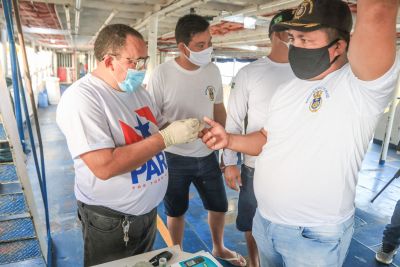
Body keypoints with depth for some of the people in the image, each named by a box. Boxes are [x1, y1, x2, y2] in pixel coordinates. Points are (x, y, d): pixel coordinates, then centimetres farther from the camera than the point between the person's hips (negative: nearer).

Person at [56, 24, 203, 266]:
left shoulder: (138, 90, 3)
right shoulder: (81, 98, -23)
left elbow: (156, 132, 10)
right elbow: (104, 166, -31)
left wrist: (187, 132, -11)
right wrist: (167, 137, -30)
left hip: (149, 208, 7)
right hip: (110, 219, -7)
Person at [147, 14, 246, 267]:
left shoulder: (213, 70, -3)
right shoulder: (162, 74, -16)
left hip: (207, 155, 4)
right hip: (175, 158, -4)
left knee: (220, 206, 19)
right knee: (176, 211, 16)